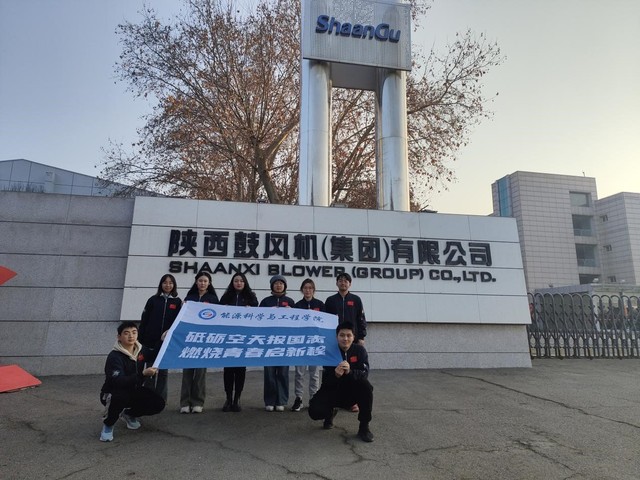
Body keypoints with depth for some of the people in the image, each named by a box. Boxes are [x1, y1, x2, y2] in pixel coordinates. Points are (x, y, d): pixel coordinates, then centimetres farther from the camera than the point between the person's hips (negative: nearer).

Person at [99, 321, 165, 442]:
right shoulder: (114, 356, -23)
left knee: (158, 403, -15)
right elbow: (118, 382, -37)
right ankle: (108, 425, -7)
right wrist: (142, 374, -47)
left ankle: (129, 414, 15)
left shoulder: (141, 351, -6)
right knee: (120, 396, -39)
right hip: (112, 393, -5)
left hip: (133, 391, 5)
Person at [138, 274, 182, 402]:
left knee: (163, 371, 6)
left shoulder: (177, 302, 3)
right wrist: (140, 339, -1)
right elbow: (144, 320, 4)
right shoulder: (153, 300, 4)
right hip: (151, 341, 0)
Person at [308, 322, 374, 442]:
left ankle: (364, 427, -14)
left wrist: (349, 371, -40)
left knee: (366, 387, -32)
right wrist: (336, 375, -38)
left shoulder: (360, 350, -10)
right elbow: (326, 381, -14)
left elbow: (364, 374, -20)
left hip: (353, 391, 0)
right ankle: (331, 412, 16)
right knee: (315, 411, -23)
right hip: (333, 390, 0)